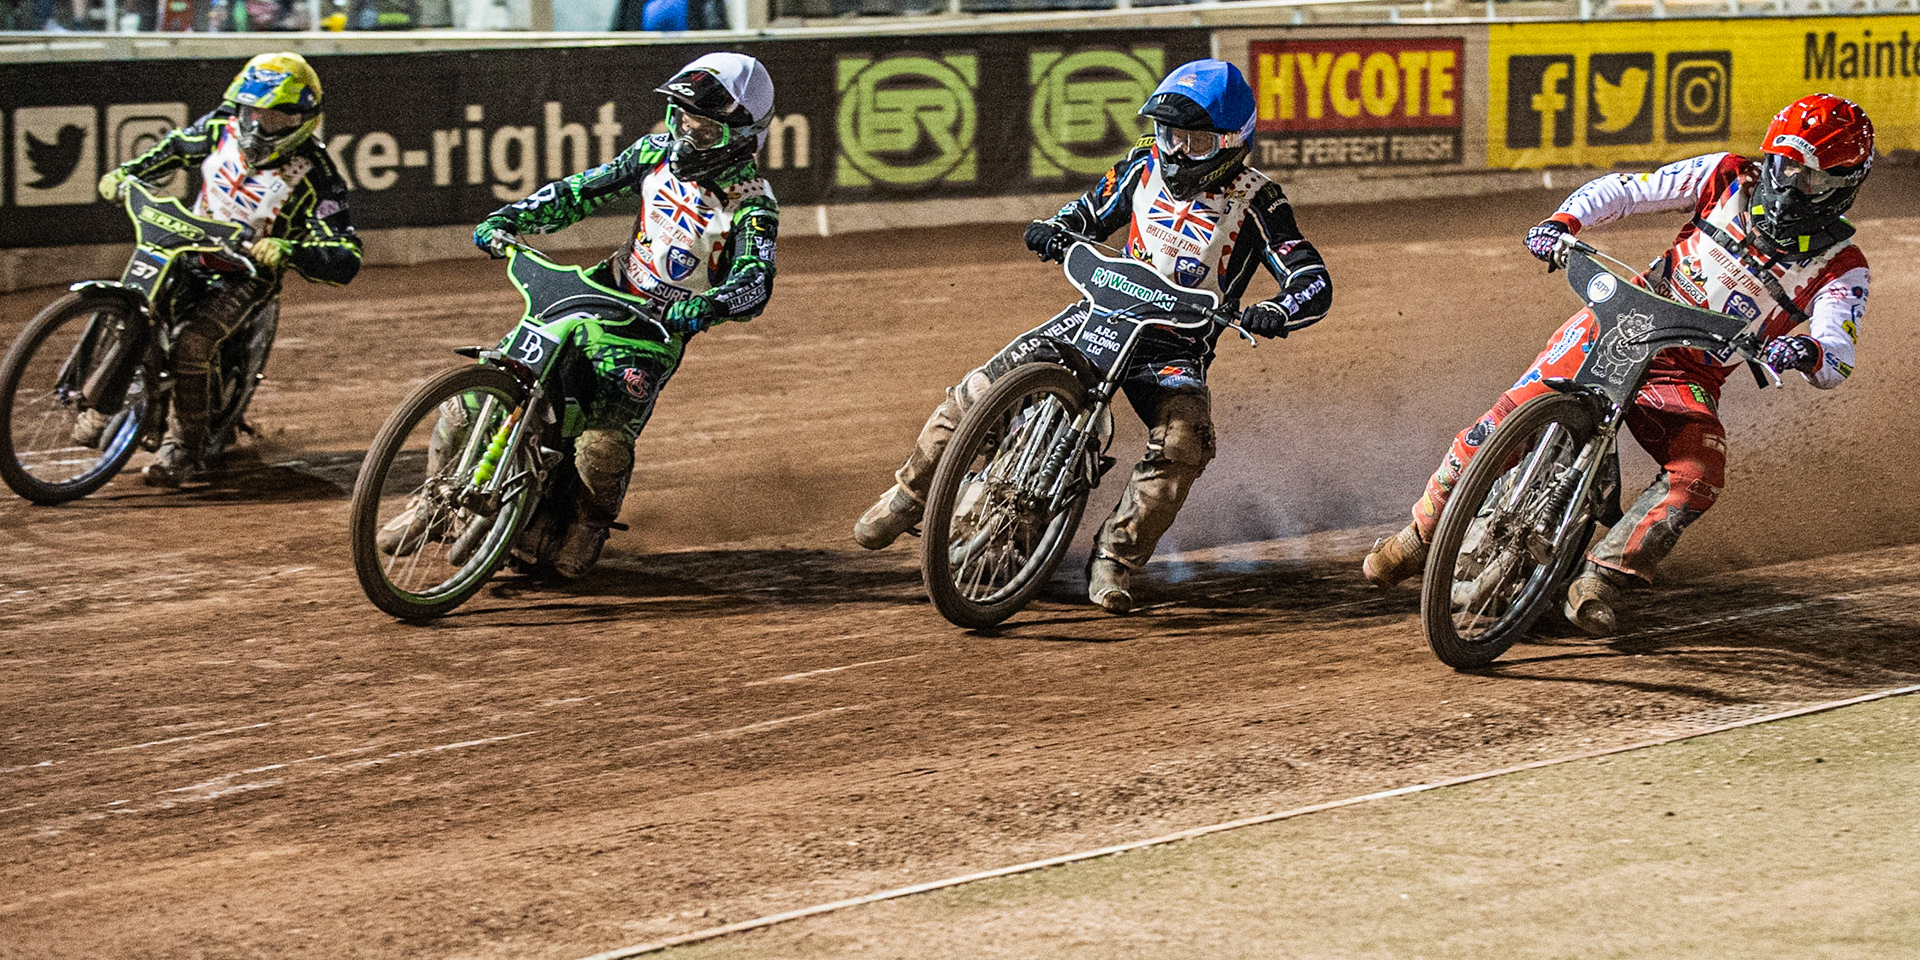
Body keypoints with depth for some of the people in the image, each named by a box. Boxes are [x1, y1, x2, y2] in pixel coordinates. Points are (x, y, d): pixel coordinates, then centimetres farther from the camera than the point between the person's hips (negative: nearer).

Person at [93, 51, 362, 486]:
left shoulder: (315, 176, -22)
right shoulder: (224, 126, -7)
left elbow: (346, 260, -26)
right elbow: (176, 146, 15)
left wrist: (288, 251, -43)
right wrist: (125, 172, 0)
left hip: (249, 268, -6)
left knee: (193, 340, -28)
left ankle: (186, 446, -13)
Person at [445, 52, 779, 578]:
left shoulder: (751, 203, -15)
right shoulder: (658, 152, 1)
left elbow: (755, 283, -27)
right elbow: (583, 190, 7)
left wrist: (705, 307, -47)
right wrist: (508, 219, -4)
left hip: (659, 327, -5)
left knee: (601, 447, -25)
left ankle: (591, 522, 7)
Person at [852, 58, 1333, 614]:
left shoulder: (1256, 203, -8)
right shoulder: (1147, 166, 5)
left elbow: (1314, 283, -13)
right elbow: (1090, 214, 19)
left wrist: (1273, 314, -35)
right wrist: (1052, 231, -5)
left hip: (1179, 344, -3)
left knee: (1182, 443, -33)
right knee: (981, 390, -12)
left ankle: (1114, 562, -22)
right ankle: (908, 495, 6)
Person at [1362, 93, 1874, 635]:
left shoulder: (1841, 269, -6)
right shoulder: (1732, 179, -1)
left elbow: (1837, 364, -19)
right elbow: (1623, 189, 4)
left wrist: (1809, 352, -44)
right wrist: (1562, 221, -15)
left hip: (1689, 377, 0)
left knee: (1699, 474, -29)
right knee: (1510, 419, -15)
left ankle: (1600, 580, -21)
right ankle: (1424, 532, 3)